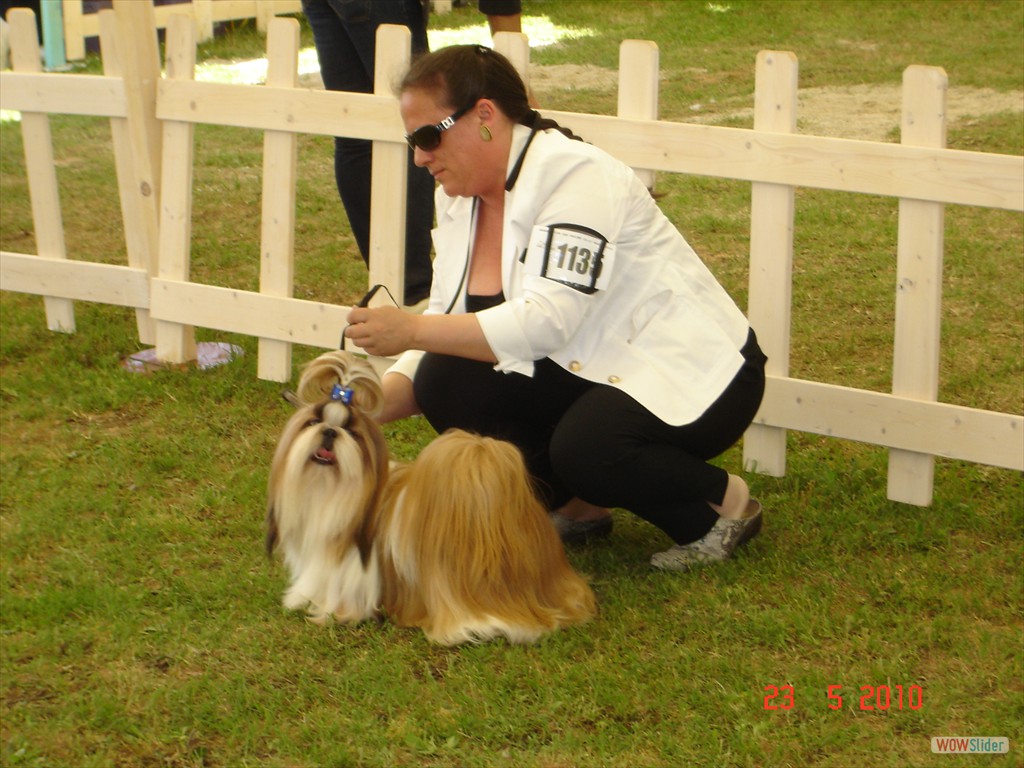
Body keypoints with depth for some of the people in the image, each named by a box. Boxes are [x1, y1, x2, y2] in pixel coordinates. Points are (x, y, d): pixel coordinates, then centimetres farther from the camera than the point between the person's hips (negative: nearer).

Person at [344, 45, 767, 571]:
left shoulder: (576, 177, -21)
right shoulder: (458, 200, 4)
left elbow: (546, 321, -32)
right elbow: (451, 331, 2)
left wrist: (413, 330, -35)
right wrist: (374, 405, -15)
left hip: (693, 373, -7)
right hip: (587, 370, 7)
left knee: (583, 446, -35)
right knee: (443, 381, -16)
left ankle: (725, 501, -6)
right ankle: (575, 506, 2)